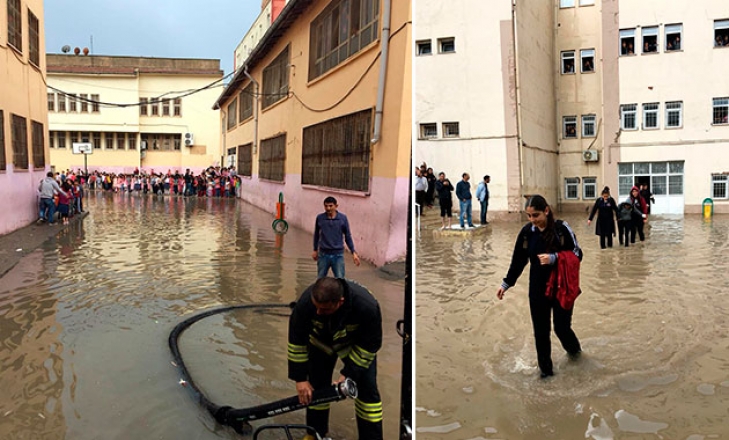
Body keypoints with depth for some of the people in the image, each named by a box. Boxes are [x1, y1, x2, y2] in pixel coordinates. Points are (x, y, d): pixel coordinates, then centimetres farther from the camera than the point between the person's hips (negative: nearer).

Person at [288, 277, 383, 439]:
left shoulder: (367, 306, -41)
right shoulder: (306, 302, -37)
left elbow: (370, 344, -25)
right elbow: (296, 340, -22)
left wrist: (348, 374, -25)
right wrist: (300, 378, -19)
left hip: (357, 344, -1)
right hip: (321, 342, 2)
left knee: (367, 389, -5)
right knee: (316, 388, 4)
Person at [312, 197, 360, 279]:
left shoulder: (343, 218, -7)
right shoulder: (319, 218, -5)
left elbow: (348, 236, 1)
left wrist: (353, 252, -5)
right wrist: (315, 250, 17)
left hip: (338, 255, -1)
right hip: (323, 254, 1)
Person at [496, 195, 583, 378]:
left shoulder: (561, 228, -13)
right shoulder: (527, 231, -4)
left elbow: (577, 254, -7)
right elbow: (518, 260, 6)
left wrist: (554, 258, -23)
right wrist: (506, 283, 7)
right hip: (537, 289, 3)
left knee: (561, 327, 7)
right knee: (540, 331, 7)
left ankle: (574, 348, 42)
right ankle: (545, 368, 25)